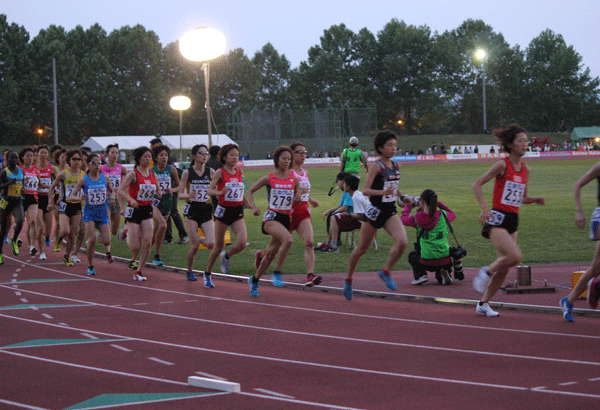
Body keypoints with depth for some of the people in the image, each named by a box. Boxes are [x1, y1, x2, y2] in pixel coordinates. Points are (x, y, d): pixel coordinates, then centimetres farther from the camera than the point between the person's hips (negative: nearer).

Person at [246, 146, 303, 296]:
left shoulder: (294, 179, 5)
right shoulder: (269, 178, -2)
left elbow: (296, 200, 10)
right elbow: (250, 191, 9)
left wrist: (300, 193, -12)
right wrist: (253, 207, -6)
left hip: (286, 218, 4)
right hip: (271, 217, -4)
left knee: (271, 253, 10)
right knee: (288, 240, -31)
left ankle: (254, 280, 31)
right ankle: (277, 273, -19)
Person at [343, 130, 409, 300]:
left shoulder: (396, 166, 6)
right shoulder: (377, 166, -14)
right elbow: (365, 190, -21)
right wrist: (383, 192, -34)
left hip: (390, 211, 5)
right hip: (375, 211, -5)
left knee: (402, 242, -18)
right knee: (362, 248, 9)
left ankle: (385, 271, 3)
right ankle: (348, 279, 29)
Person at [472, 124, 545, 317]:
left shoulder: (525, 169, 11)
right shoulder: (502, 165, -9)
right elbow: (477, 184, -10)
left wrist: (536, 199, 2)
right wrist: (484, 208, -21)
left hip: (513, 220, 7)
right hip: (497, 219, -7)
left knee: (504, 268, 6)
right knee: (514, 256, -25)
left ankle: (483, 304, 19)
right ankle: (486, 272, 2)